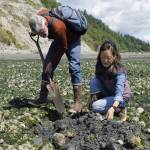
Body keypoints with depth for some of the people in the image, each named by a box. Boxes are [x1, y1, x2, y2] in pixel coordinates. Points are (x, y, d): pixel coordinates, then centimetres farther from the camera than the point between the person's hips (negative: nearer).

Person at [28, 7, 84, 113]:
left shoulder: (58, 26, -41)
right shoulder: (38, 18, -21)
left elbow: (63, 48, -28)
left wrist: (52, 63, -20)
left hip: (72, 40, -7)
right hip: (59, 39, 7)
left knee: (74, 67, -20)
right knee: (47, 64, -1)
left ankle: (78, 102, -17)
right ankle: (43, 98, 7)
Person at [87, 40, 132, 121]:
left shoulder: (119, 71, -28)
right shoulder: (99, 66, -12)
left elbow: (119, 92, -38)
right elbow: (95, 82, 2)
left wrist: (112, 108, -52)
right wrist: (91, 97, -8)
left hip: (121, 97, -5)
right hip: (107, 93, 5)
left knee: (95, 106, -26)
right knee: (93, 81, -21)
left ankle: (120, 109, -5)